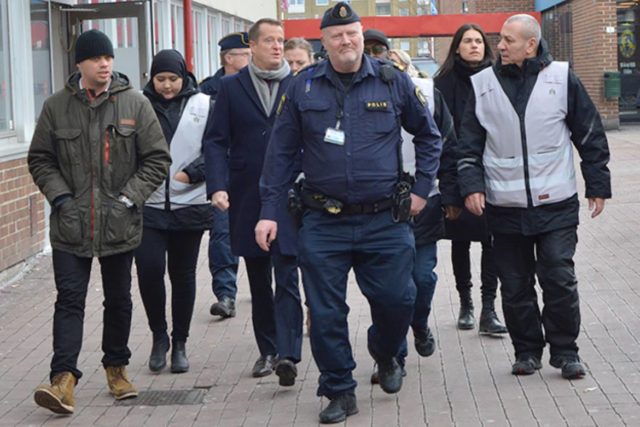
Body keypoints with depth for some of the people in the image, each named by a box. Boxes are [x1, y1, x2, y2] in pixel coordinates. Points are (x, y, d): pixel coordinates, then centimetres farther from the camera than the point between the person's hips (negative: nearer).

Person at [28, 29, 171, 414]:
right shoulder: (57, 107, 1)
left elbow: (158, 159, 1)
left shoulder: (135, 104, -1)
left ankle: (117, 367, 29)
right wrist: (60, 197, -6)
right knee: (70, 299, -5)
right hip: (70, 224, 0)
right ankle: (64, 378, -9)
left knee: (119, 299, 13)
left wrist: (130, 197, -8)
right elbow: (40, 159, 7)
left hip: (120, 223, 1)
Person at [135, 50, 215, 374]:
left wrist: (191, 173, -11)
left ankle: (179, 343, 21)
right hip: (149, 205, 0)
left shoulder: (202, 105, 2)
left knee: (183, 275, 8)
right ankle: (159, 335, 12)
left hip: (189, 205, 1)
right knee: (149, 270, -11)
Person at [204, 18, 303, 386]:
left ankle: (288, 354, -14)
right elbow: (217, 142, 2)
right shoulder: (232, 87, 5)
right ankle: (268, 350, 22)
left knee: (287, 277, -10)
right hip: (247, 200, 2)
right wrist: (218, 186, -11)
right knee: (258, 281, 11)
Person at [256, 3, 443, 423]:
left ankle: (385, 353, 36)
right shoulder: (303, 88, 1)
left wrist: (422, 188, 6)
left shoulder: (393, 81, 1)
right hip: (323, 223, 0)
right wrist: (270, 211, 1)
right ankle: (340, 392, 18)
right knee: (326, 313, 2)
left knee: (398, 299, 2)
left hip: (386, 220, 0)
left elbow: (429, 135, 13)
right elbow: (281, 152, 5)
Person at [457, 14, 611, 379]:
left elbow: (591, 136, 5)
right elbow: (470, 144, 9)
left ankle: (565, 351, 11)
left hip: (556, 204, -2)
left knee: (560, 280, -2)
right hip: (505, 208, 2)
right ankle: (527, 350, 21)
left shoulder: (561, 78, -1)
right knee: (515, 286, 7)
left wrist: (598, 186, 4)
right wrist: (471, 185, -3)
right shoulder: (484, 84, 4)